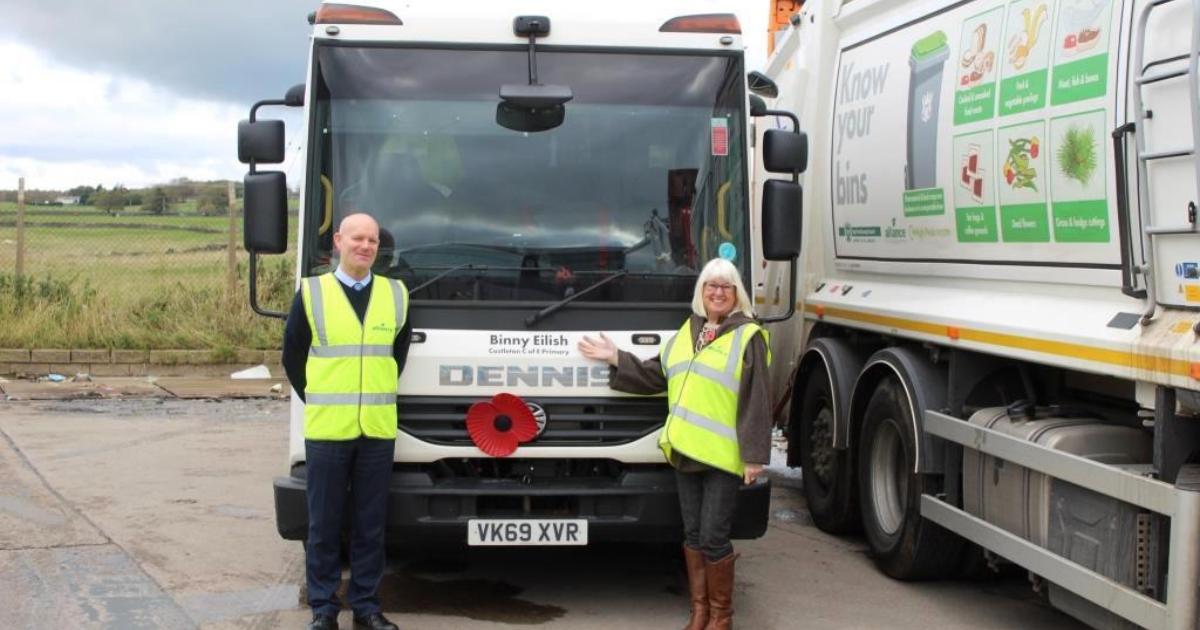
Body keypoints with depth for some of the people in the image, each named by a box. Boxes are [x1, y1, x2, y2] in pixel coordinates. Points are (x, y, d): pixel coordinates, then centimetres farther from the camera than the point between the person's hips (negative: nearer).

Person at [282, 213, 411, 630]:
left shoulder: (396, 295, 7)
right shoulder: (311, 293, 1)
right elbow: (293, 357, 8)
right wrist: (318, 403, 9)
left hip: (379, 429, 2)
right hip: (326, 429, -2)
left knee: (371, 525, 7)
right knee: (324, 525, 4)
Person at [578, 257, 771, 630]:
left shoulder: (747, 337, -4)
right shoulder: (687, 332, 16)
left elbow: (757, 402, -8)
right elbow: (656, 375, 21)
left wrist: (755, 456, -13)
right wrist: (616, 359, 16)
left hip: (722, 455, -6)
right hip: (685, 451, 6)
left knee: (713, 538, -3)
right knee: (692, 535, 12)